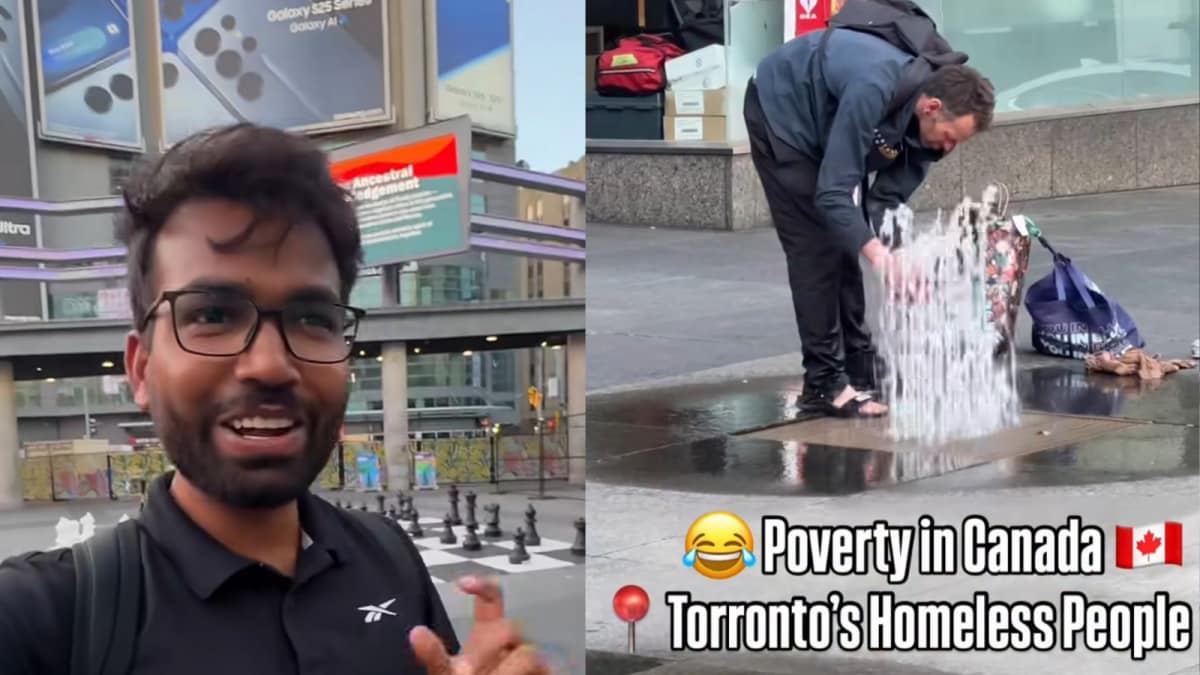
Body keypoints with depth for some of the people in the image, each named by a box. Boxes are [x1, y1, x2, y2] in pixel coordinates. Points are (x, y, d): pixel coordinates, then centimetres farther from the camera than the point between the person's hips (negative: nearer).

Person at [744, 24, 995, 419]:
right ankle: (824, 382, -9)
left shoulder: (925, 124, -16)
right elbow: (832, 193, -39)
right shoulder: (873, 92, -39)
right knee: (818, 249, -12)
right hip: (781, 110, -7)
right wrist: (879, 254, -47)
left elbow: (887, 200, -11)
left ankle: (859, 364, 14)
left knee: (846, 241, 5)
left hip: (828, 124, 8)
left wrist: (895, 258, -27)